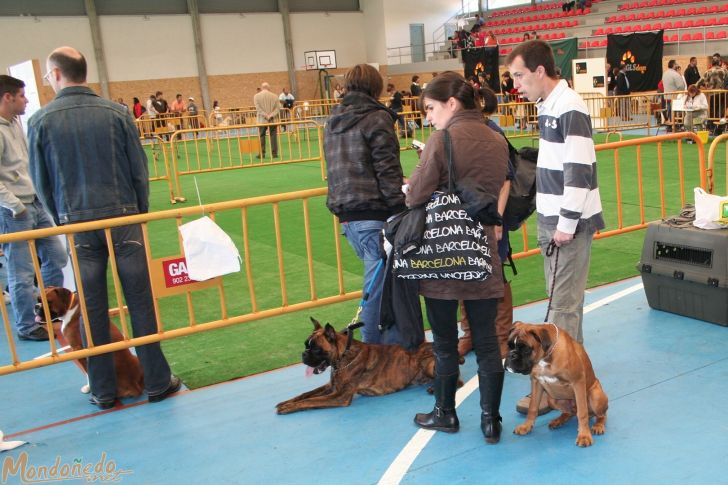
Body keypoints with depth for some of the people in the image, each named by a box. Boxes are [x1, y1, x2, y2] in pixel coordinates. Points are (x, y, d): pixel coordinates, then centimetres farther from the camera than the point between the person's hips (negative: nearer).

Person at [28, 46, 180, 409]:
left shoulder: (41, 121, -2)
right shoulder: (116, 113, -4)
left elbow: (41, 182, 5)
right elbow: (139, 170, 0)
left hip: (77, 225, 1)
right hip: (123, 217, 0)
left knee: (92, 308, 9)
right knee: (141, 301, 6)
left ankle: (103, 390, 18)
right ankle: (157, 381, 13)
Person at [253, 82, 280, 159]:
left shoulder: (256, 96, 1)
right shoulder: (275, 96, 4)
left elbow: (258, 108, -8)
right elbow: (278, 108, -3)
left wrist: (266, 115, -11)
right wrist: (271, 115, -10)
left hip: (262, 120, -1)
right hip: (273, 120, 1)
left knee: (261, 136, 5)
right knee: (273, 136, 4)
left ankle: (262, 154, 3)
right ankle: (274, 153, 3)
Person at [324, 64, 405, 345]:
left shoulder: (333, 122, 16)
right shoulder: (377, 118, -7)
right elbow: (388, 171, -13)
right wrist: (400, 213, -12)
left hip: (346, 215, 8)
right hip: (374, 214, -8)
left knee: (377, 280, 18)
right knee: (379, 285, -1)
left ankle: (372, 346, 24)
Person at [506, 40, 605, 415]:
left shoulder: (569, 107, -16)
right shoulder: (546, 106, 13)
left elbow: (579, 170, -21)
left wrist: (567, 223, -19)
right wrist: (550, 220, 18)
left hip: (569, 222, -9)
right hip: (550, 219, 9)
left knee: (564, 305, -5)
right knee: (560, 298, 16)